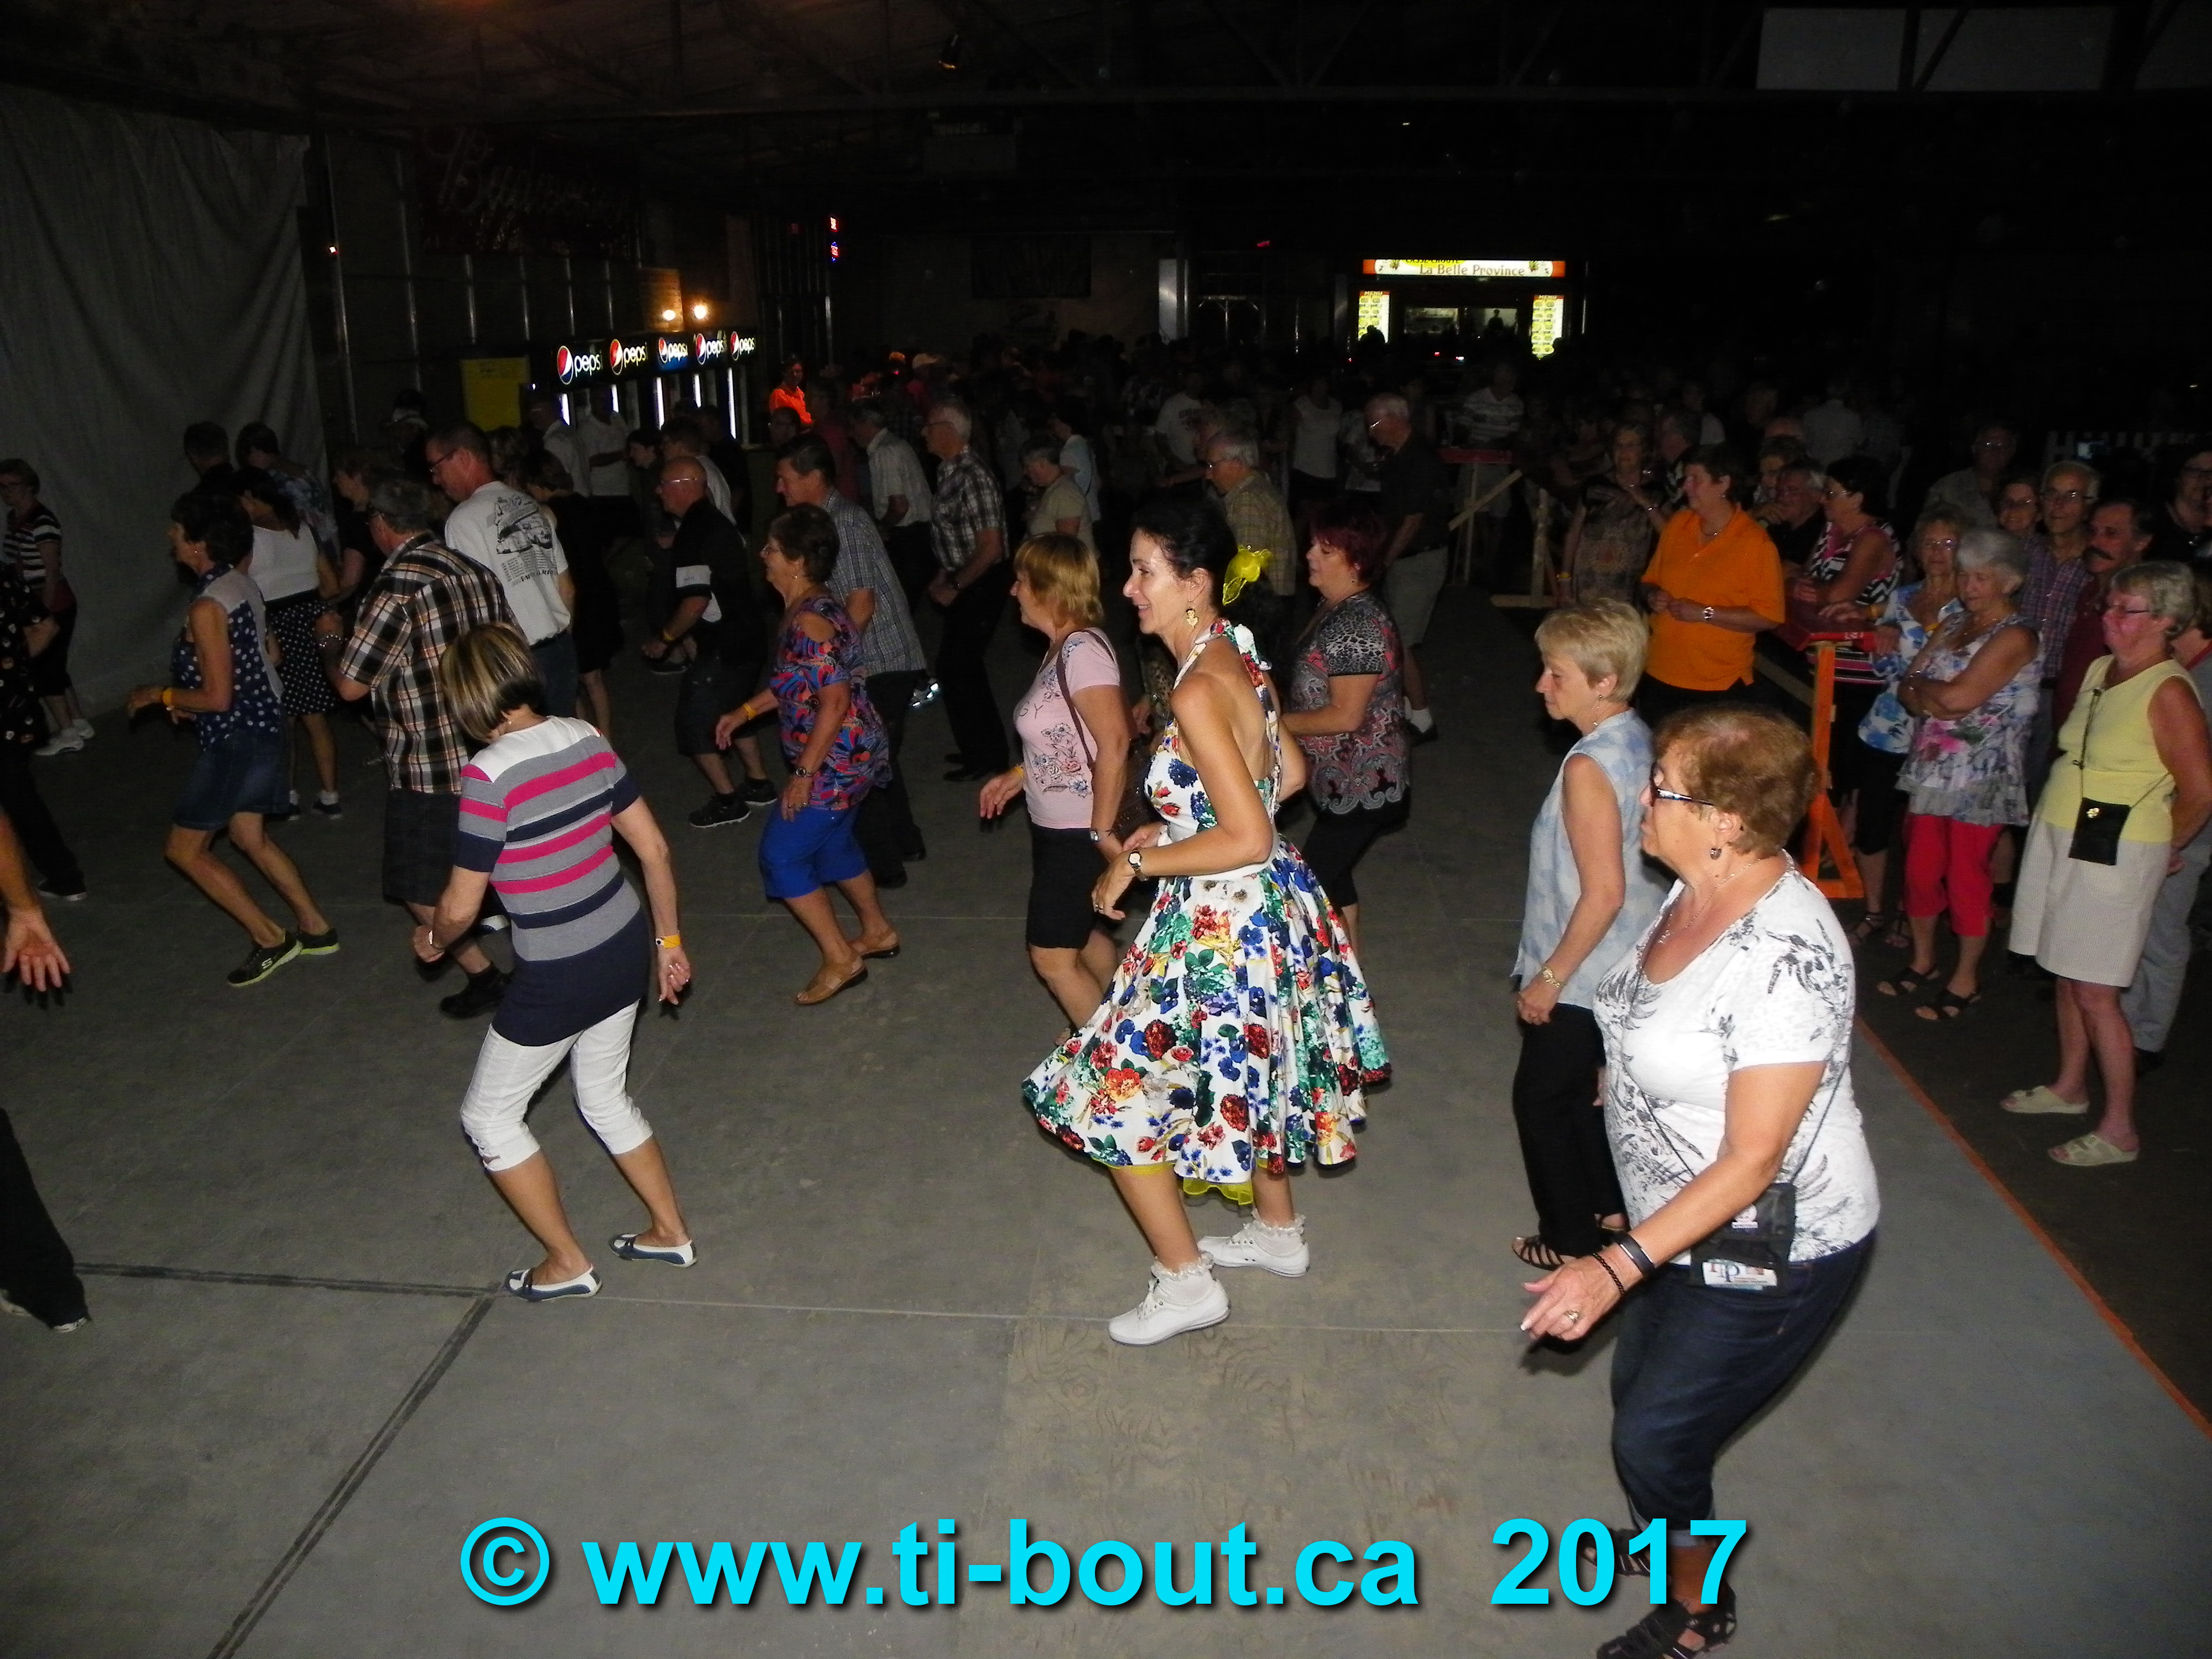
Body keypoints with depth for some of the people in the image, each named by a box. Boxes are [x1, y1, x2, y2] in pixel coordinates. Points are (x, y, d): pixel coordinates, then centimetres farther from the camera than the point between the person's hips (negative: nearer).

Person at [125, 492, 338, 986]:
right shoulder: (242, 584, 5)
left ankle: (270, 939, 7)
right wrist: (189, 699, 17)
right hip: (263, 722, 9)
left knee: (185, 849, 3)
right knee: (248, 836, 22)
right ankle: (315, 928, 27)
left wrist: (160, 695, -5)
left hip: (238, 737, -9)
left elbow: (217, 697, -23)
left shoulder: (207, 607, -23)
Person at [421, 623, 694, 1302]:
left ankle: (567, 1263, 28)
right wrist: (669, 939, 14)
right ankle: (671, 1232, 39)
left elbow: (461, 906, -14)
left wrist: (433, 939, 9)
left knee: (489, 1116, 17)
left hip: (559, 979, -7)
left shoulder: (489, 774, -20)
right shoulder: (587, 739, -2)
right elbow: (655, 849, 3)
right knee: (605, 1098, 27)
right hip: (625, 948, 7)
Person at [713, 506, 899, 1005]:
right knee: (831, 843, 25)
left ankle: (841, 960, 9)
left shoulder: (809, 621, -25)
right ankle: (877, 932, 42)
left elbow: (835, 703, -27)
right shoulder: (811, 607, 7)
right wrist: (745, 711, 19)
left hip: (834, 763, -10)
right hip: (851, 757, 10)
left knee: (782, 857, 0)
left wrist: (804, 774, -22)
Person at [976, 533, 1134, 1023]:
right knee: (1084, 934, 21)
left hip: (1080, 832, -9)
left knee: (1053, 957, 1)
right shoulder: (1060, 647, 5)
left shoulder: (1083, 650, -23)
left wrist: (1102, 831, -25)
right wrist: (1019, 776, 11)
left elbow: (1114, 743, -28)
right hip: (1055, 825, 9)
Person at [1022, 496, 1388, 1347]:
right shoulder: (1236, 656, 1)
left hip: (1220, 923, -10)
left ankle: (1185, 1278, 17)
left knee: (1112, 1088, 5)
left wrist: (1137, 863, -17)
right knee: (1255, 1068, 27)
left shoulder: (1199, 691, -27)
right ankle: (1278, 1232, 48)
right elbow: (1290, 772, 12)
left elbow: (1247, 839, -28)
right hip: (1267, 904, 10)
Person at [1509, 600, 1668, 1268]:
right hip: (1627, 968, 9)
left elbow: (1604, 893, -28)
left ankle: (1571, 1239, 26)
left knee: (1541, 1096, 11)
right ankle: (1609, 1207, 41)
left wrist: (1549, 976, -17)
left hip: (1582, 978, -8)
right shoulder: (1640, 740, 0)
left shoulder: (1589, 767, -27)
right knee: (1583, 1086, 25)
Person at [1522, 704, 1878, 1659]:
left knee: (1654, 1440, 7)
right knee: (1639, 1391, 24)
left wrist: (1618, 1268, -31)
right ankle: (1670, 1537, 53)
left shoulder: (1786, 957, -33)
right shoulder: (1697, 895, -6)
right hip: (1682, 1225, 8)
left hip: (1765, 1258, -8)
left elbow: (1751, 1162, -30)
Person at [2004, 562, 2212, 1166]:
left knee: (2094, 991, -4)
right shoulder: (2100, 670, 8)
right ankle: (2069, 1087, 31)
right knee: (2067, 975, 16)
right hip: (2061, 840, 7)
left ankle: (2120, 1130, 7)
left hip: (2113, 856, -7)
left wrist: (2162, 848, 0)